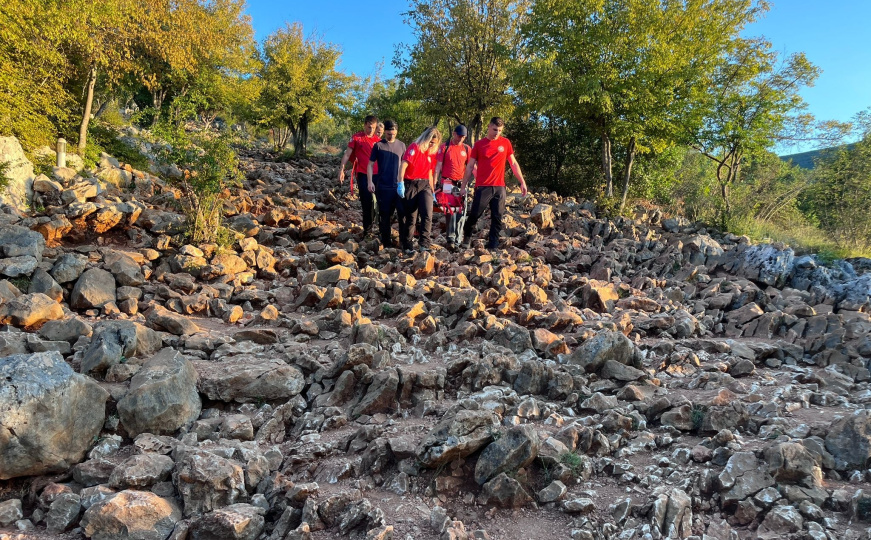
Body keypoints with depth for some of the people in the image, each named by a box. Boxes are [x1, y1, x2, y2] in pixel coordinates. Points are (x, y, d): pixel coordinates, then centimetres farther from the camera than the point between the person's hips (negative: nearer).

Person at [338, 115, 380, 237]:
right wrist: (341, 170, -7)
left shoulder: (378, 140, 9)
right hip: (363, 175, -2)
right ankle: (367, 228, 11)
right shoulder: (356, 137, 2)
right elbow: (347, 154, 2)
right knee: (366, 202, 1)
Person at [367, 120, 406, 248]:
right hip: (383, 186, -1)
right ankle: (386, 240, 16)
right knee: (385, 214, 6)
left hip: (399, 185, 1)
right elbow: (371, 164, 2)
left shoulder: (401, 145, 8)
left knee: (403, 213, -4)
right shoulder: (378, 145, 1)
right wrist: (370, 182, -8)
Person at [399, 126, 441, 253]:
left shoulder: (430, 153, 14)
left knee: (427, 215, -11)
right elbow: (403, 165, -16)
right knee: (410, 218, 4)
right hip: (411, 185, -5)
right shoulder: (414, 147, -6)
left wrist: (433, 191, 22)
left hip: (425, 185, 5)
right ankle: (406, 246, 16)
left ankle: (424, 244, -6)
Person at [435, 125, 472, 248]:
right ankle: (451, 238, -6)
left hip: (461, 184, 3)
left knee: (459, 211, 5)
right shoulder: (444, 147, 1)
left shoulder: (467, 149, 8)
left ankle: (457, 238, 11)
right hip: (447, 184, -3)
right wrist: (435, 183, -7)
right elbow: (438, 166, 0)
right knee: (450, 210, -7)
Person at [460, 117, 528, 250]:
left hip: (499, 187, 2)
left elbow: (513, 163, 11)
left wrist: (522, 182, 7)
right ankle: (467, 236, 25)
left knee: (497, 218, 2)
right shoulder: (479, 144, 3)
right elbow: (470, 166, 5)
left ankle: (493, 245, 9)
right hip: (482, 187, -1)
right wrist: (463, 186, 2)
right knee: (475, 214, 0)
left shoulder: (506, 143, 6)